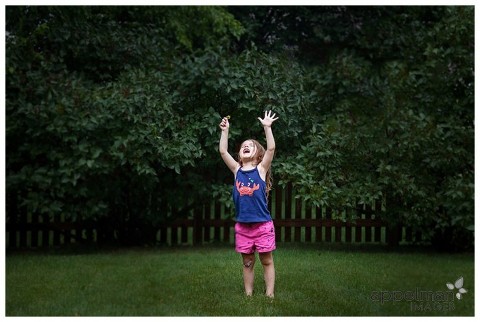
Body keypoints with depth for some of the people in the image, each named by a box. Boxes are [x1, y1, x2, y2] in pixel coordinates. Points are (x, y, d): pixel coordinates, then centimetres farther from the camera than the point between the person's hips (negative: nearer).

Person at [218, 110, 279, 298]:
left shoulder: (261, 169, -1)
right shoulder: (237, 170, 6)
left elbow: (271, 149, -14)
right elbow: (223, 151, -2)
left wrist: (267, 127, -19)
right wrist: (225, 131, -7)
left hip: (263, 224, -3)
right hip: (242, 225, 3)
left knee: (267, 261, 4)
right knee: (247, 262, 11)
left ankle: (269, 294, 9)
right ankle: (248, 295, 17)